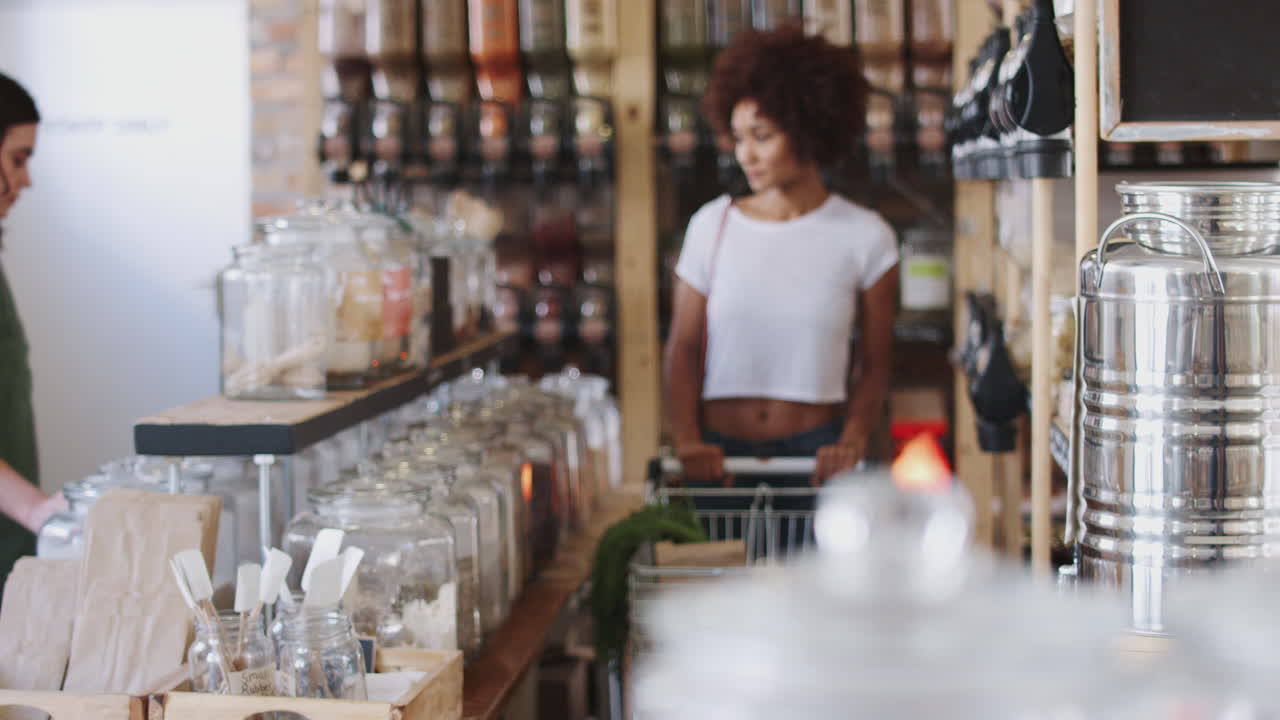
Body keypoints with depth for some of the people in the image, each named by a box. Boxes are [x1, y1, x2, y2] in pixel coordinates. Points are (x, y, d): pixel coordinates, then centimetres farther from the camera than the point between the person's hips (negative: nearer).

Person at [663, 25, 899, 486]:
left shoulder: (865, 237, 3)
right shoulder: (712, 225, 6)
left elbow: (874, 365, 6)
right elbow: (683, 349, 4)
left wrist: (853, 441, -10)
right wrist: (688, 441, -10)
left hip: (814, 451, -1)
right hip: (722, 452, 1)